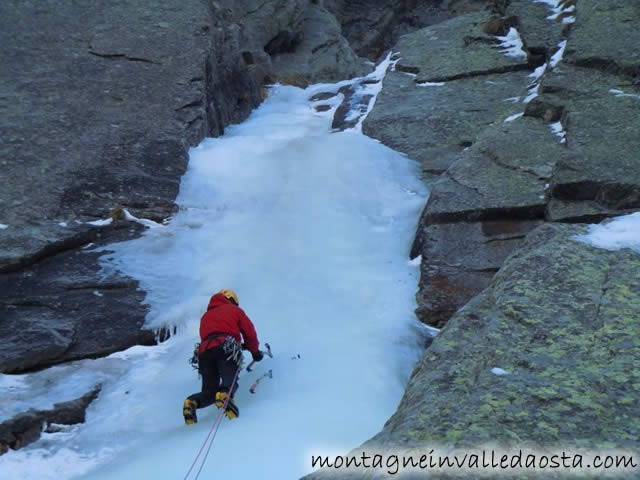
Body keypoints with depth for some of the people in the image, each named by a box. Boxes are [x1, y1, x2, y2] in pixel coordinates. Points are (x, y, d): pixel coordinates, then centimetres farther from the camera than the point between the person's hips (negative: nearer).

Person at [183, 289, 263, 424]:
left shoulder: (205, 316, 39)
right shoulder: (234, 310, 25)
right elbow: (249, 332, 19)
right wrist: (255, 351, 33)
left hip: (204, 350, 4)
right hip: (225, 347, -4)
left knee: (209, 391, 6)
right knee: (230, 380, -13)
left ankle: (193, 402, -24)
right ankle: (225, 394, -47)